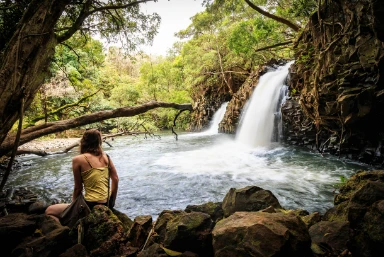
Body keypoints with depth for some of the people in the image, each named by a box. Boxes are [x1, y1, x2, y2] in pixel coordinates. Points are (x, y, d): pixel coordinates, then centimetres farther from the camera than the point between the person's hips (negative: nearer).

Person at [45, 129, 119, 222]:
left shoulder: (78, 159, -9)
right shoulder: (105, 157, 4)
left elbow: (78, 188, -4)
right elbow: (115, 179, 6)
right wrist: (112, 202, 17)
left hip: (92, 206, -7)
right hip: (107, 205, 7)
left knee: (49, 211, 12)